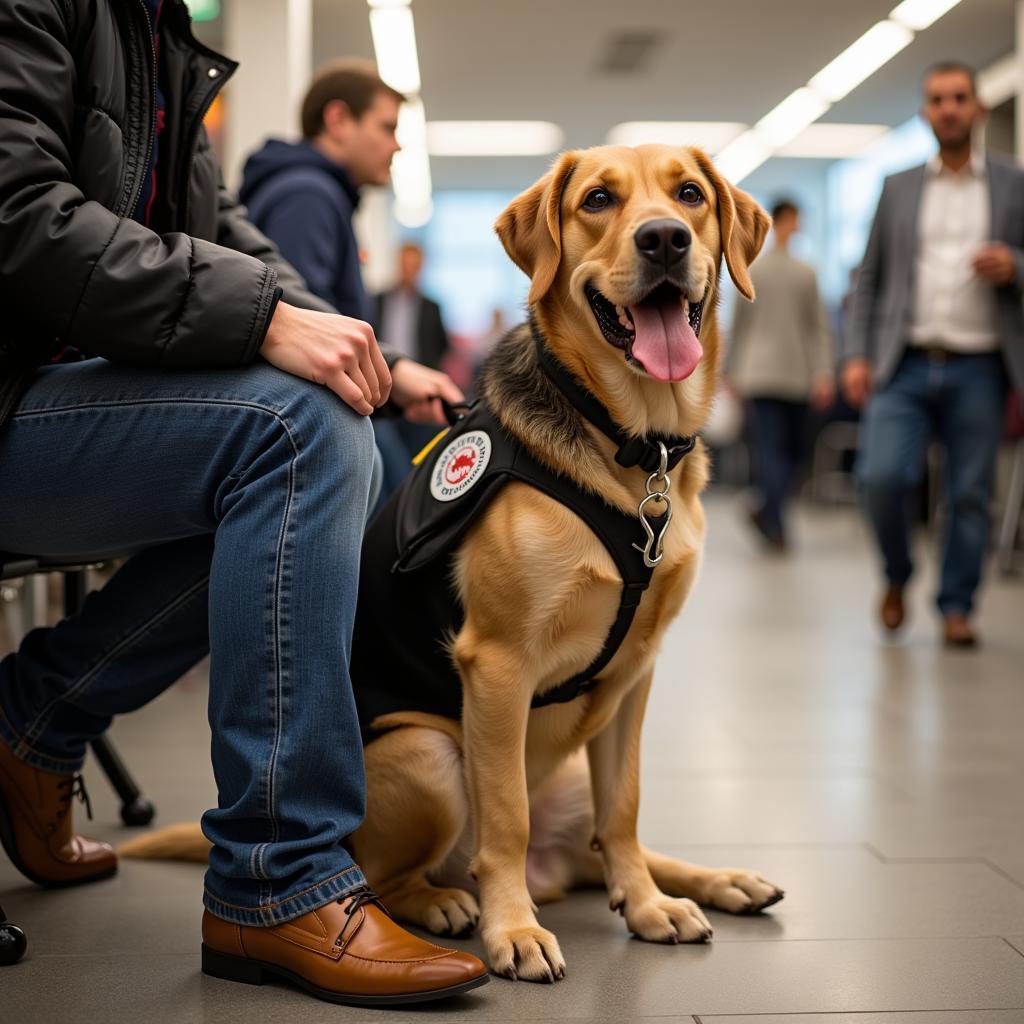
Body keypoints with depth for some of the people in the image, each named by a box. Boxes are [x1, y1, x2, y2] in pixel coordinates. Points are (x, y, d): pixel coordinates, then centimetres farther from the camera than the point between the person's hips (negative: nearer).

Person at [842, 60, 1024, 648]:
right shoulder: (898, 188, 14)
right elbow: (870, 278, 13)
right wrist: (857, 355, 3)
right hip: (906, 364, 1)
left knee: (971, 494, 0)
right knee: (882, 477, -13)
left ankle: (957, 608, 14)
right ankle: (898, 577, 12)